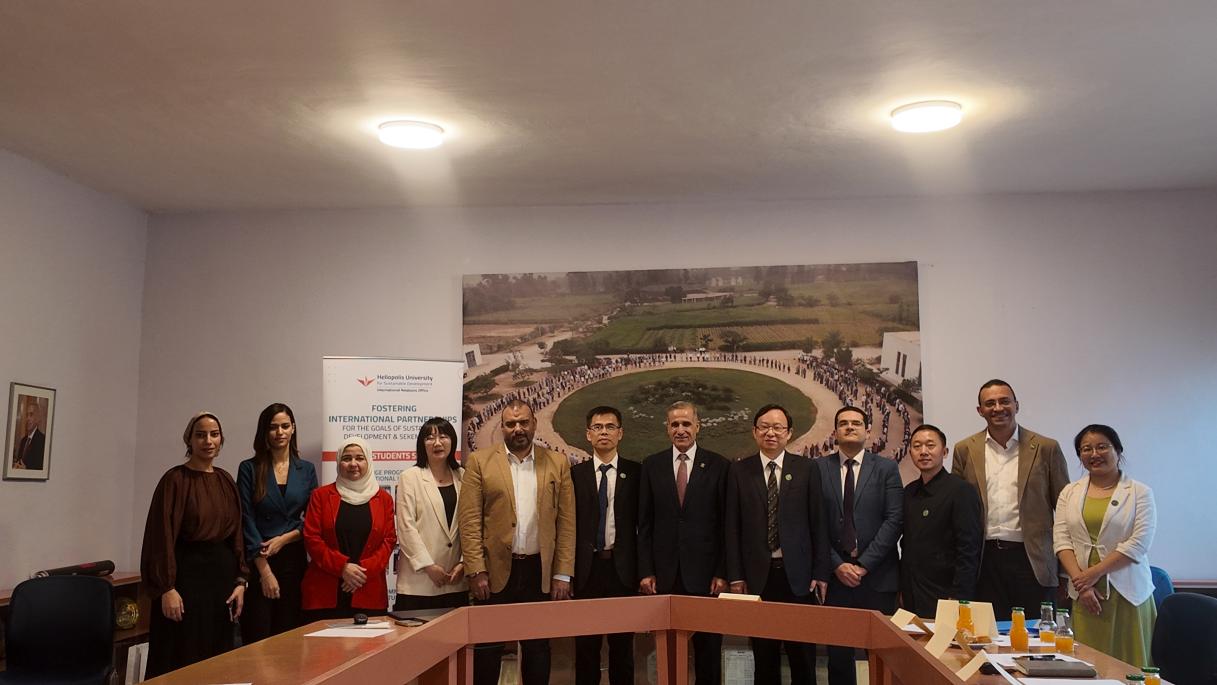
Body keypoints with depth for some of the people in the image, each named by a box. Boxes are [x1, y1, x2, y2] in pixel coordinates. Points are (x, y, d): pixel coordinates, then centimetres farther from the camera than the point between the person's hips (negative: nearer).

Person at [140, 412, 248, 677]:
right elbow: (163, 535, -13)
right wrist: (167, 588, -18)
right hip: (187, 573, -6)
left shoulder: (226, 480, 9)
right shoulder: (175, 479, -8)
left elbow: (236, 532, 10)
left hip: (222, 572, 6)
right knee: (181, 660, 0)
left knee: (218, 656, 10)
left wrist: (240, 581, 4)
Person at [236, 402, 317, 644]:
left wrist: (283, 539, -8)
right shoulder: (249, 468, 1)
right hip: (258, 562, -2)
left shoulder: (306, 469, 9)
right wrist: (265, 571, -9)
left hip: (294, 559, 3)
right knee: (257, 638, -5)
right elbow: (247, 521, -4)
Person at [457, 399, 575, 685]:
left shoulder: (557, 463, 5)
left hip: (541, 571, 2)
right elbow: (469, 520, -5)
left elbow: (566, 522, 3)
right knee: (488, 648, 7)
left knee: (537, 647, 10)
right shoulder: (480, 462, 0)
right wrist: (476, 571, -11)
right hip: (495, 569, -1)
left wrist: (563, 574, -2)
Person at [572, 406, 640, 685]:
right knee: (586, 642, 6)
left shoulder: (636, 472, 4)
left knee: (623, 641, 7)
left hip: (623, 567, 0)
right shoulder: (575, 474, 5)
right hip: (587, 567, 0)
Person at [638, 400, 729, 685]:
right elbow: (644, 523, 5)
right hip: (664, 573, 1)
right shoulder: (651, 465, 5)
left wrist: (722, 572, -5)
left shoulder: (718, 465, 1)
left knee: (708, 647, 7)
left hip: (704, 571, -1)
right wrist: (645, 571, -1)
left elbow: (726, 523, 0)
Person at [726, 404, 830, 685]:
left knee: (803, 655, 5)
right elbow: (733, 527, 2)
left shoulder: (807, 469, 3)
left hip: (798, 574, 0)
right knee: (764, 656, 7)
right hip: (758, 576, 0)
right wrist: (735, 576, -2)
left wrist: (820, 573, -2)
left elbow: (818, 524, 2)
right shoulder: (739, 471, 4)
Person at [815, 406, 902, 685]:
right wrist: (837, 564, -7)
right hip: (835, 574, 1)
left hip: (877, 575, 0)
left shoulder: (886, 468, 4)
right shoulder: (819, 468, 5)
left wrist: (864, 564, -10)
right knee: (838, 651, 4)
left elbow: (894, 520, -4)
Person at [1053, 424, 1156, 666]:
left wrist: (1094, 573, -11)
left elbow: (1139, 543, -8)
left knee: (1128, 664, -2)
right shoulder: (1070, 492, 11)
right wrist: (1080, 582, -8)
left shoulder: (1140, 492, 1)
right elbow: (1061, 539, 4)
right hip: (1084, 592, 2)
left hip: (1126, 591, -2)